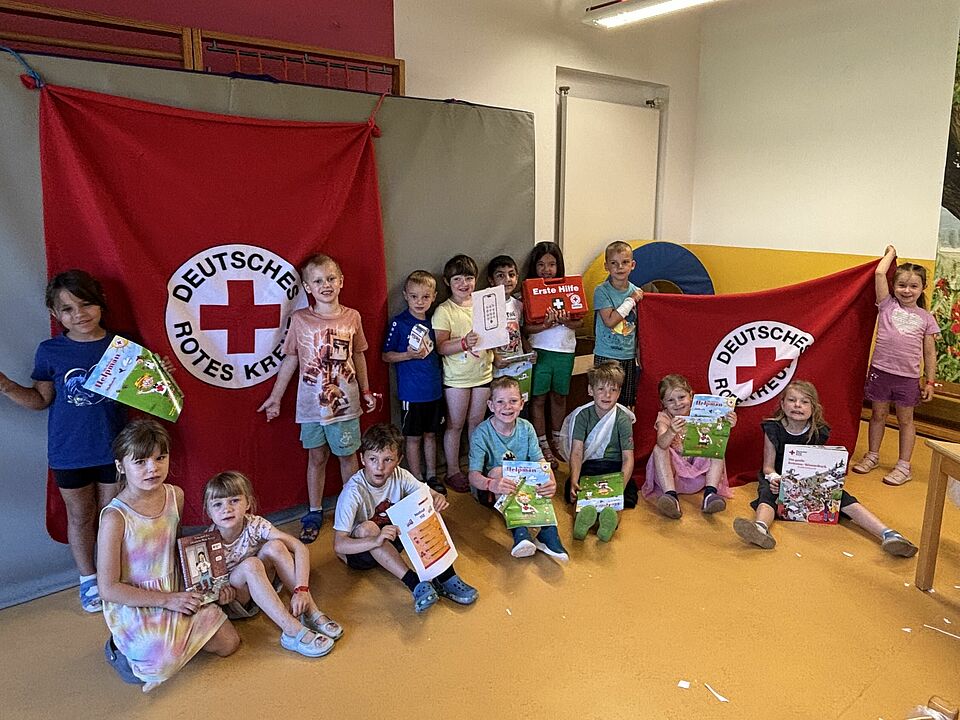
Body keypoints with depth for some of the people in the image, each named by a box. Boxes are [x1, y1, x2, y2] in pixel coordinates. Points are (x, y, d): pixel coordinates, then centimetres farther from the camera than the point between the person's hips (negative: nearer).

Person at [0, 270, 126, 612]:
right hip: (69, 453, 1)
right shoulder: (50, 351, -5)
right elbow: (41, 399, 4)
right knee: (80, 517, 17)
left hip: (113, 449, 0)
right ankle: (88, 578, 37)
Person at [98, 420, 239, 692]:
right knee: (164, 664, -23)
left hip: (177, 594, 6)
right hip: (134, 607, -5)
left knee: (228, 644, 2)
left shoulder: (175, 496, -6)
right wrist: (167, 600, -19)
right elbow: (108, 589, -20)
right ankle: (124, 646, 7)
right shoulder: (115, 517, -25)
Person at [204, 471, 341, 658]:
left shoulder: (255, 524, -18)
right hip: (229, 601, -3)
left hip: (260, 591, 3)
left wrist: (301, 589, -33)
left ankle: (312, 613, -22)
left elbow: (300, 548, -23)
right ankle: (293, 631, -35)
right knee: (250, 565, -33)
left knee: (274, 546, -25)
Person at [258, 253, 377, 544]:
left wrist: (366, 390, 14)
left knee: (348, 455, 11)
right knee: (317, 457, 11)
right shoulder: (300, 319, -5)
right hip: (312, 403, -1)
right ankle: (314, 513, 26)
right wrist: (275, 397, 5)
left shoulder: (352, 317, -2)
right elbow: (290, 359, 2)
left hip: (345, 401, 1)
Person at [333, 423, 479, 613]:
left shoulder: (399, 475, -14)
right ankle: (415, 584, -36)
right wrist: (376, 540, -49)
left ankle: (444, 575, -22)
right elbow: (338, 545, -32)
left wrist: (438, 499, -34)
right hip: (361, 548, -4)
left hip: (392, 539, 5)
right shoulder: (353, 491, -28)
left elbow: (430, 495, -9)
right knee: (366, 528, -37)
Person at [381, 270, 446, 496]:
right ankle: (417, 481, 19)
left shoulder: (433, 321, 5)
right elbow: (386, 355, -6)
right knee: (413, 437, 7)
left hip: (434, 388, 5)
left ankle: (432, 476, 29)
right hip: (411, 390, -5)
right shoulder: (399, 323, -9)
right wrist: (409, 355, -19)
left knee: (431, 434, 16)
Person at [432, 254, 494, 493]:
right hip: (456, 377, -4)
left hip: (483, 373, 4)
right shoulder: (444, 311, -10)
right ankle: (453, 471, 19)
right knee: (455, 425, 6)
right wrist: (464, 343, -32)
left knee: (476, 422, 15)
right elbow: (441, 347, -17)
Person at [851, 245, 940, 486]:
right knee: (878, 415, 13)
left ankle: (904, 466, 18)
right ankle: (872, 456, 28)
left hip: (908, 377, 0)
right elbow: (879, 273, -6)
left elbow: (929, 353, 7)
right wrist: (891, 253, 10)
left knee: (905, 420, 10)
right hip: (880, 371, 0)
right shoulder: (888, 305, 3)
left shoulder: (925, 318, 5)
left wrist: (930, 381, 3)